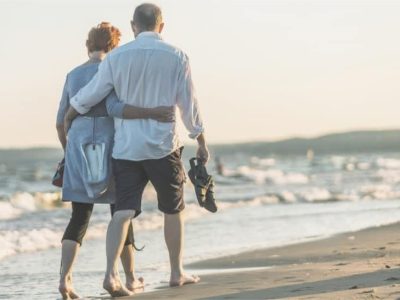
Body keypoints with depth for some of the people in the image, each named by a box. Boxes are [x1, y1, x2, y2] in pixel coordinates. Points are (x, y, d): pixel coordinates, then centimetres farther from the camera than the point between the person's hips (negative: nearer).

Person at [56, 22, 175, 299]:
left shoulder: (73, 76, 10)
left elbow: (61, 121, 14)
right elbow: (114, 108, -24)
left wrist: (68, 154, 27)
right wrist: (152, 113, -30)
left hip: (79, 151, 4)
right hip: (109, 150, -4)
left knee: (80, 218, 4)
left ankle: (65, 278, -17)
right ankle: (131, 277, 21)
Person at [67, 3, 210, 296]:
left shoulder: (116, 57, 0)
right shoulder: (176, 57, -2)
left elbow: (86, 98, 3)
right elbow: (190, 106, 0)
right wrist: (202, 142, 11)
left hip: (125, 148, 1)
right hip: (163, 146, -1)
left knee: (123, 211, -2)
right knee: (174, 210, 15)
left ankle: (111, 273, -19)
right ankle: (177, 272, 23)